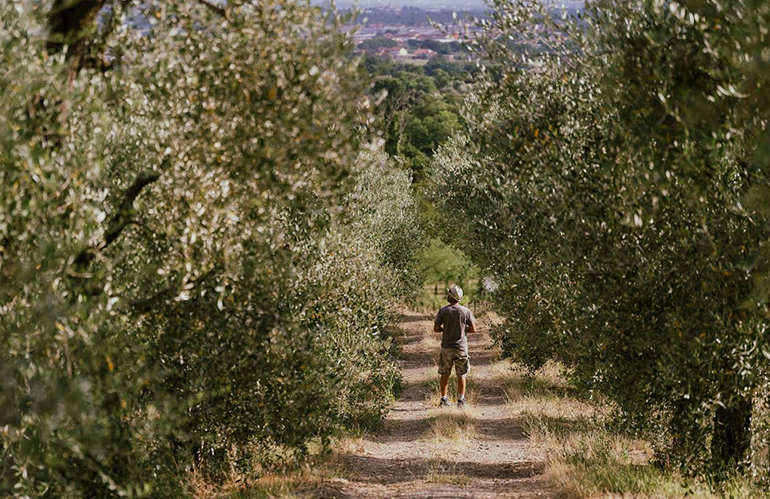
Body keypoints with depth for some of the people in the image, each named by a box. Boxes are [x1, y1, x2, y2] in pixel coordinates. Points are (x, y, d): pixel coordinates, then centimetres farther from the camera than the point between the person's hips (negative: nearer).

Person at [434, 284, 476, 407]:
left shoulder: (443, 311, -8)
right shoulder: (466, 311, -5)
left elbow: (436, 329, -6)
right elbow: (473, 329, -2)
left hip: (446, 347, 0)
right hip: (461, 347, 0)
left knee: (445, 374, 12)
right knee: (461, 375, 8)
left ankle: (443, 399, 15)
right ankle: (461, 400, 8)